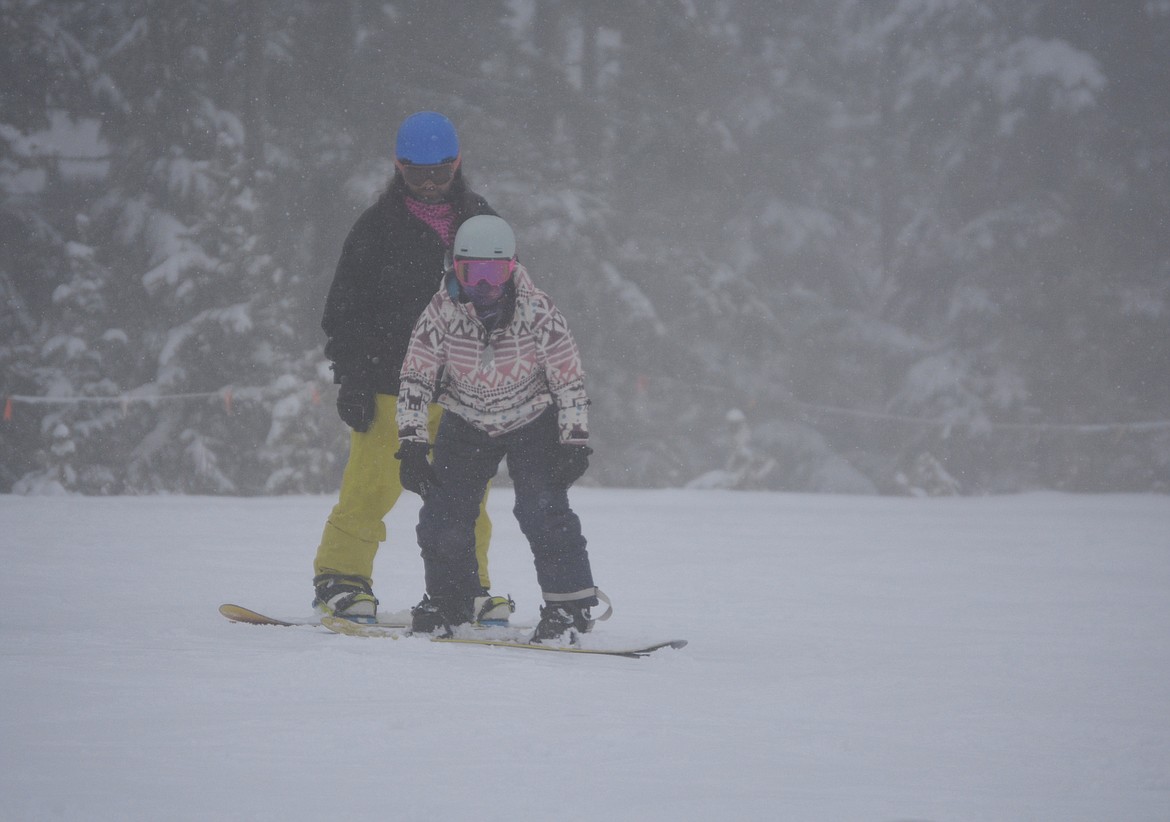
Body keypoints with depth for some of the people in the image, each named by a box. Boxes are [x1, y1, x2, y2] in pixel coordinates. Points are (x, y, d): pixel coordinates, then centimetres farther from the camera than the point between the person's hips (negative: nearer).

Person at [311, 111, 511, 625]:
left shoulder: (481, 221, 11)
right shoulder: (379, 226, 0)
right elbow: (345, 308, 1)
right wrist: (352, 378, -6)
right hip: (391, 381, -3)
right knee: (374, 485, -8)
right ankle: (341, 578, 3)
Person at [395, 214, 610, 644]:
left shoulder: (538, 312, -24)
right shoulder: (441, 313, -20)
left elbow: (569, 379, -15)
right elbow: (414, 379, -14)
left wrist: (576, 441, -15)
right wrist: (411, 444, -19)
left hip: (532, 419, -2)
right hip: (467, 423, 2)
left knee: (542, 508, -19)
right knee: (444, 511, -4)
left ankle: (570, 603, -9)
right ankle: (448, 600, 18)